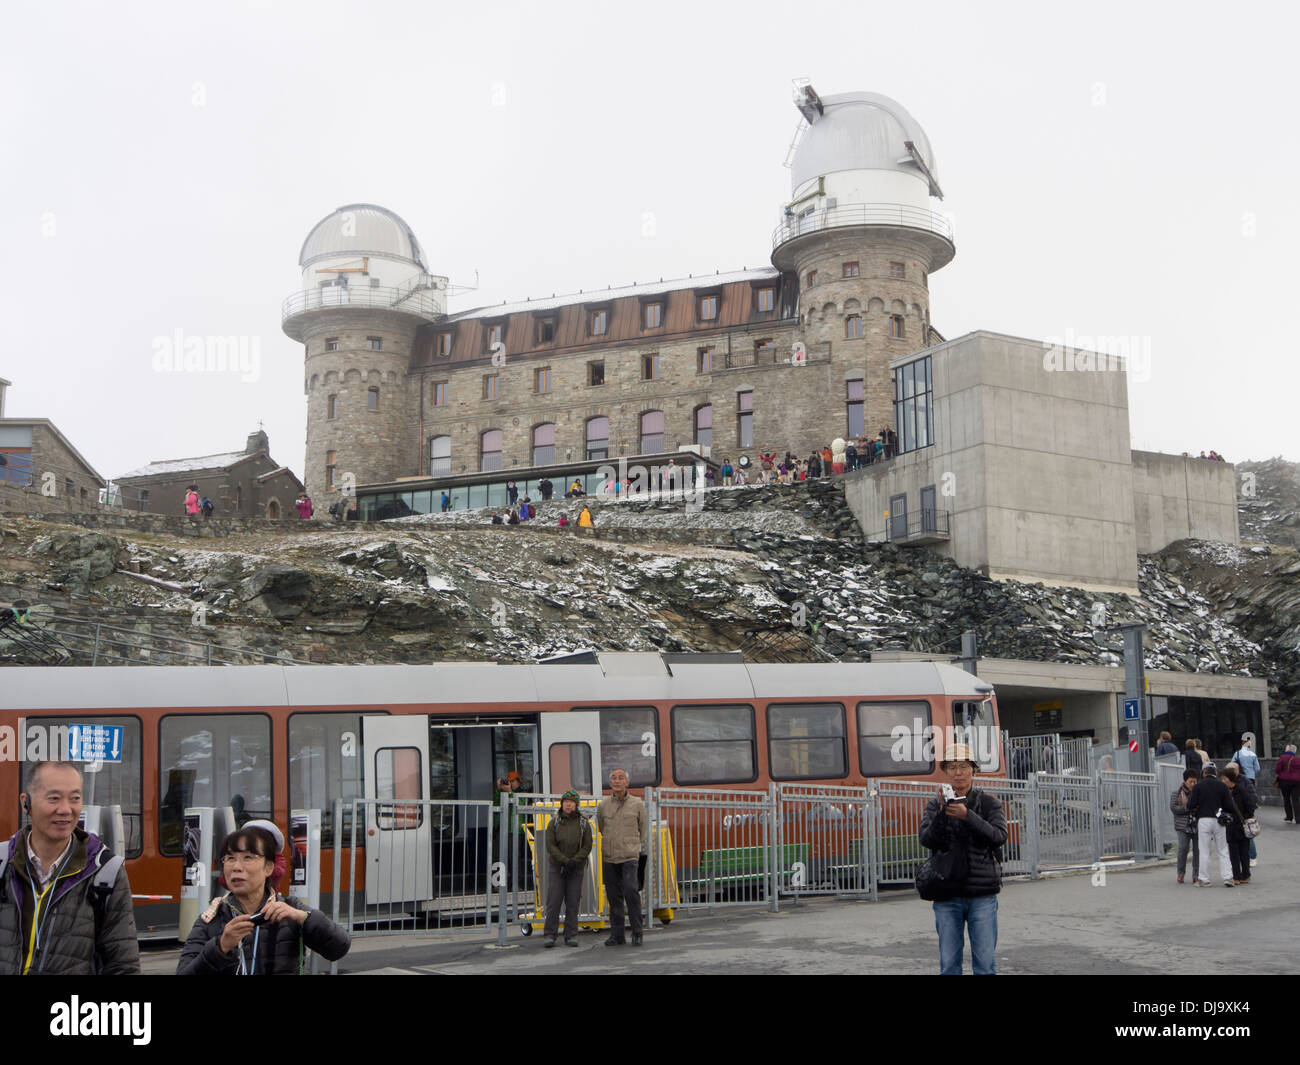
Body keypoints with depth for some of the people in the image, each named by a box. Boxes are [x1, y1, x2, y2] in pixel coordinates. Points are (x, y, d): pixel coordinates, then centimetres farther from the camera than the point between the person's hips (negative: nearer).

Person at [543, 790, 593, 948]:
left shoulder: (583, 824, 1)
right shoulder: (554, 822, 1)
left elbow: (587, 847, -3)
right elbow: (550, 845, -6)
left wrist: (574, 861, -16)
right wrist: (565, 861, -16)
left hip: (576, 869, 0)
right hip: (556, 868, 0)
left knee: (573, 903, 1)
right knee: (553, 902, -4)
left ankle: (571, 936, 7)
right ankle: (550, 935, 2)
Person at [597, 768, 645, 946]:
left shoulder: (637, 804, 4)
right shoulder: (603, 806, 8)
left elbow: (642, 831, 15)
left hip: (630, 856, -3)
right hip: (609, 858, 3)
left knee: (631, 891, -16)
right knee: (614, 895, 4)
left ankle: (637, 933, -6)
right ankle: (617, 934, 12)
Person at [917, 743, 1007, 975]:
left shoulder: (989, 803, 4)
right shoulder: (936, 804, 6)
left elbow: (999, 836, -11)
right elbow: (927, 840, -7)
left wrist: (967, 815, -22)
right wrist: (941, 813, -22)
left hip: (982, 894, -1)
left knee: (985, 962, -1)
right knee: (949, 964, 4)